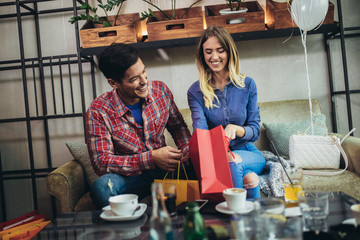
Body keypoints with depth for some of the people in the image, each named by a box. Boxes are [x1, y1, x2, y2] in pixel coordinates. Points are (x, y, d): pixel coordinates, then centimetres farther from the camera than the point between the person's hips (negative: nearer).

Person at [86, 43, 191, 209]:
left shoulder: (160, 90, -3)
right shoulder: (98, 111, -15)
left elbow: (178, 127, 11)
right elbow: (101, 162, -20)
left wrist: (188, 153, -11)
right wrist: (151, 158, -28)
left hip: (163, 168, 3)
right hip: (129, 175, -3)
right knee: (102, 186, -35)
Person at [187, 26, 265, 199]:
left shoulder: (247, 85, 1)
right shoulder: (196, 92, -2)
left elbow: (255, 131, 1)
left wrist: (235, 128, -23)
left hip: (248, 154, 2)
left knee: (232, 163, -33)